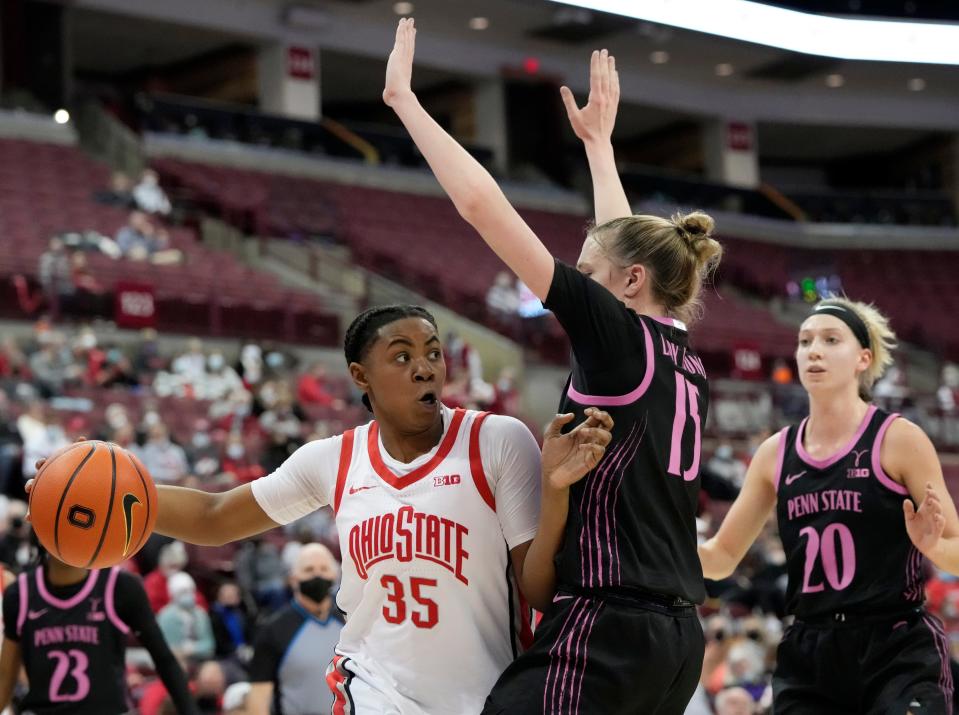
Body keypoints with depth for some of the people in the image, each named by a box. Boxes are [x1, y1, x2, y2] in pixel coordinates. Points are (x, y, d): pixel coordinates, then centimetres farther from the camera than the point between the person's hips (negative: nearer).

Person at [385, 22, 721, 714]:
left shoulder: (618, 336, -7)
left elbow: (483, 206, -9)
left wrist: (403, 97, -2)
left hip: (602, 633, -9)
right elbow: (627, 241, 32)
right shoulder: (684, 356, 13)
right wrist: (597, 139, 44)